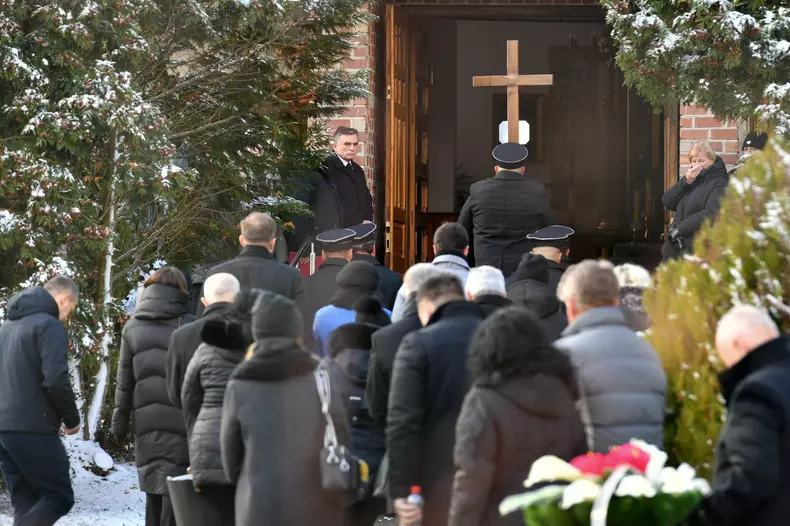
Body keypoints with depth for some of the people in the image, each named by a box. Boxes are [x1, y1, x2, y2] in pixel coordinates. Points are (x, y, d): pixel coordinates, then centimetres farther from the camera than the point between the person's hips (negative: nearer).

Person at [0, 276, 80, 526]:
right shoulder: (49, 325, -8)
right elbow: (55, 381, -18)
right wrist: (72, 419, -4)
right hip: (34, 429, -8)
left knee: (27, 505, 10)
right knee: (59, 497, 0)